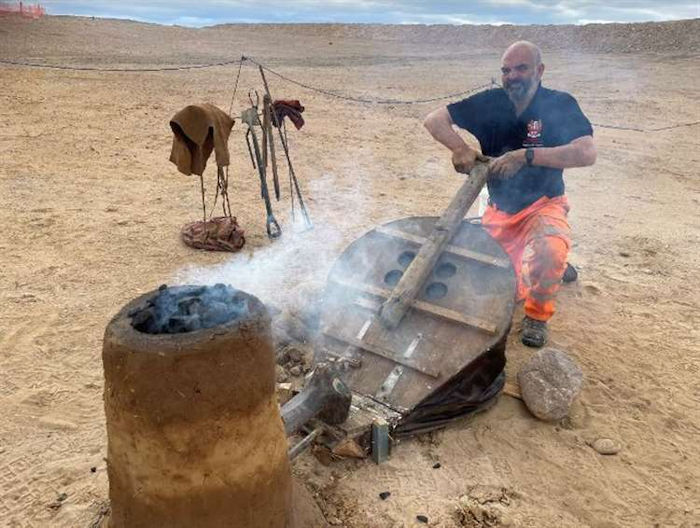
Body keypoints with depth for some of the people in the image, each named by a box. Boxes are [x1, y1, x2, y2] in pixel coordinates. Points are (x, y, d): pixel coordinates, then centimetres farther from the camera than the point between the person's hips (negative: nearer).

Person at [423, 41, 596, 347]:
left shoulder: (560, 106, -11)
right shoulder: (490, 103, -3)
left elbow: (586, 153, -27)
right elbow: (434, 120, -5)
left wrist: (525, 156, -35)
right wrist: (460, 148, -25)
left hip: (543, 205, -3)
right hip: (499, 210, 4)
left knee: (549, 254, -37)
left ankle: (537, 314, -4)